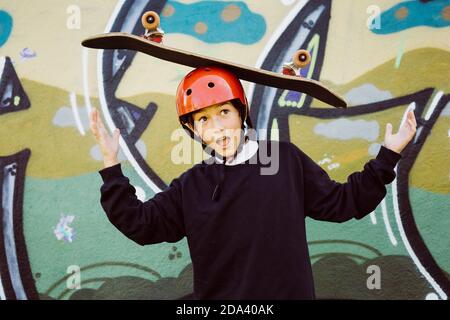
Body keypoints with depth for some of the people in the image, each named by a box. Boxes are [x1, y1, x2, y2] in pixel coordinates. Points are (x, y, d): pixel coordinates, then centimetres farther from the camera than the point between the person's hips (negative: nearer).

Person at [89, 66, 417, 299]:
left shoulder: (287, 159, -2)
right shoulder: (190, 186, 1)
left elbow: (342, 202, 4)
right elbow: (139, 223, -1)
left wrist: (387, 155, -2)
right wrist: (111, 164, -7)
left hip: (290, 293, 0)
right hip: (216, 294, 1)